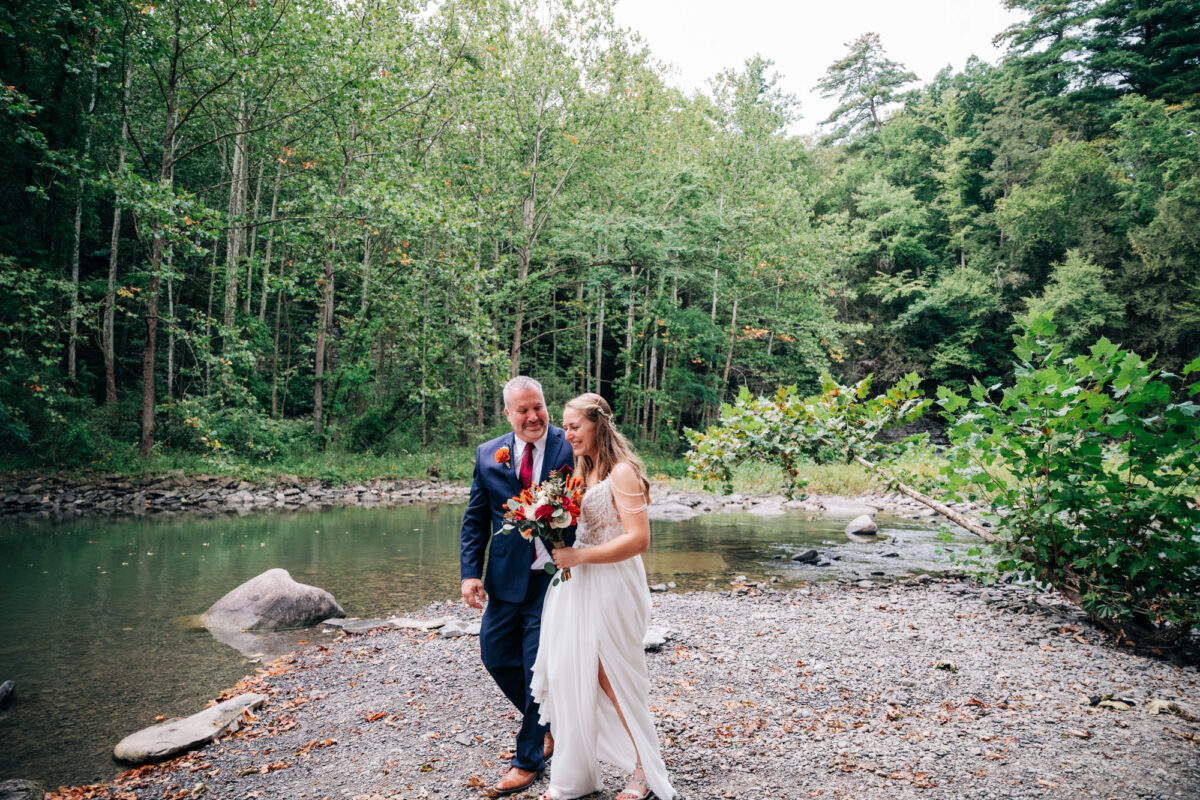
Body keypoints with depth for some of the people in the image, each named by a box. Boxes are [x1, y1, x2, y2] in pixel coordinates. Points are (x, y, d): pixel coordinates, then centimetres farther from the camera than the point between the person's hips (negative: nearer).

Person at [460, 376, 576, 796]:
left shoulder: (571, 447, -7)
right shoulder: (488, 455, 3)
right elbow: (475, 520, 7)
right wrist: (470, 571, -3)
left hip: (555, 577, -4)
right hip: (506, 578, 5)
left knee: (539, 667, 3)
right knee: (496, 655, 14)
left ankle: (528, 759, 23)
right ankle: (549, 722, 38)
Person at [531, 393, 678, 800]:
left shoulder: (622, 472, -14)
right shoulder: (581, 470, 12)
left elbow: (638, 540, -20)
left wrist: (578, 556, -22)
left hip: (611, 588, -8)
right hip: (574, 587, 8)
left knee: (611, 681, 1)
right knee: (570, 677, 9)